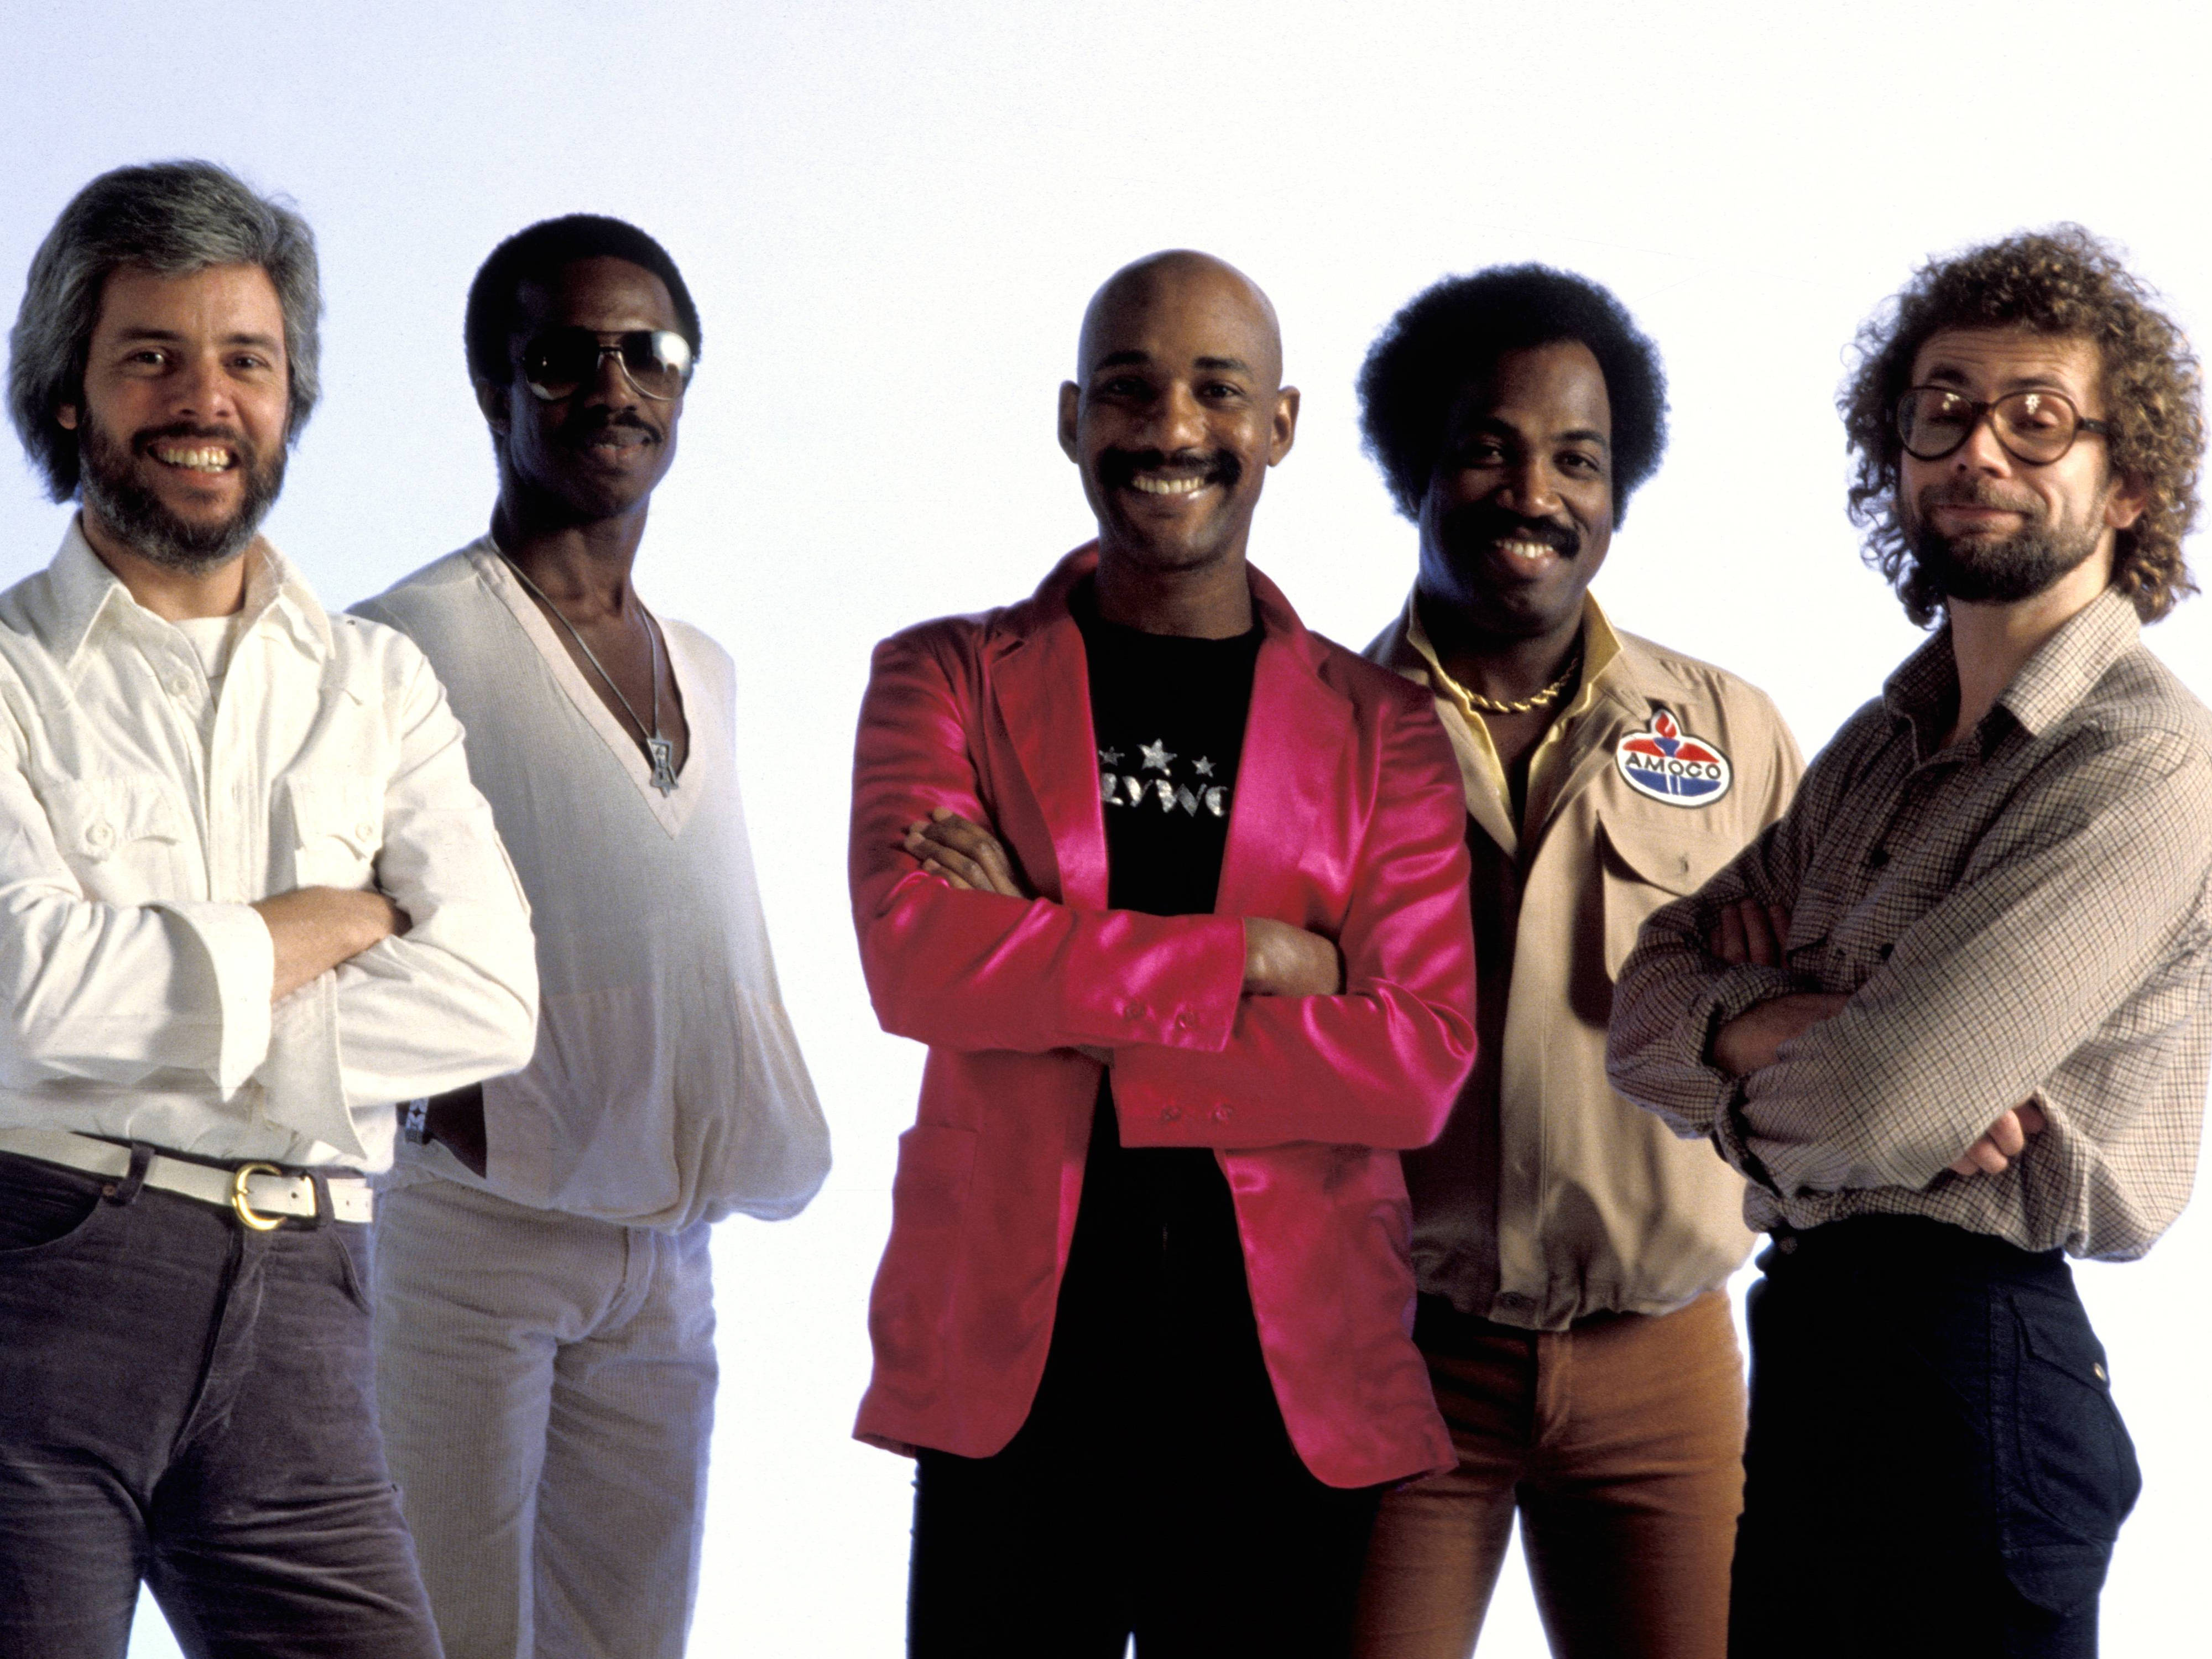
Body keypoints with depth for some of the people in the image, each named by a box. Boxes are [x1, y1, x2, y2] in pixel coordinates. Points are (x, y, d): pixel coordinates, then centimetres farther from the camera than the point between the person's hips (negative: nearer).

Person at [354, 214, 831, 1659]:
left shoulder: (708, 673, 18)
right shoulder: (413, 644, -4)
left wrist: (763, 1138, 11)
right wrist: (451, 1106, -20)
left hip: (666, 1254, 7)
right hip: (470, 1223, -6)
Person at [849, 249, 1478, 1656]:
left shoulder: (1380, 728, 8)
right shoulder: (946, 680, 7)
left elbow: (1421, 1061, -6)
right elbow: (914, 960, -11)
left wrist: (1053, 972, -11)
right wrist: (1252, 958, -12)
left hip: (1290, 1389, 1)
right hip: (1011, 1377, -1)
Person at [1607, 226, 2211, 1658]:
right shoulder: (1886, 746, 15)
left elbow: (1878, 1107, -21)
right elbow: (1646, 1011, 7)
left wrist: (1727, 1050, 0)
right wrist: (1781, 1024, -14)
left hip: (1970, 1363, -8)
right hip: (1807, 1338, 8)